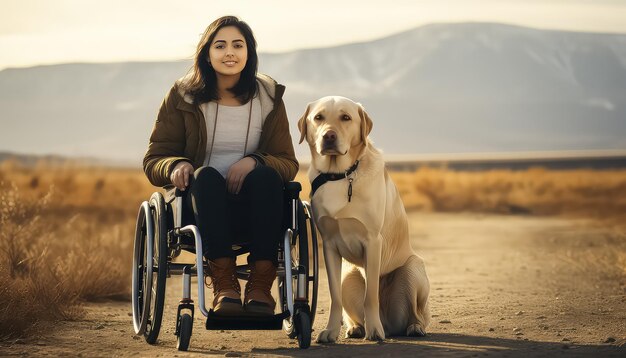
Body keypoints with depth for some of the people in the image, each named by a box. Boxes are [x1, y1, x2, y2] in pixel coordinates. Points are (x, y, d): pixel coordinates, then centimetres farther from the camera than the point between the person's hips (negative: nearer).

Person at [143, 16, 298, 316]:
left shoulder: (268, 97, 10)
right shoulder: (183, 97, 7)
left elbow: (288, 163, 5)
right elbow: (153, 160, 7)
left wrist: (253, 162, -17)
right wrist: (175, 166, -18)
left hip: (254, 205, 1)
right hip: (202, 202, -1)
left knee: (265, 175, -32)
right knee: (206, 176, -34)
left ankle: (260, 286, -34)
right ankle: (223, 286, -40)